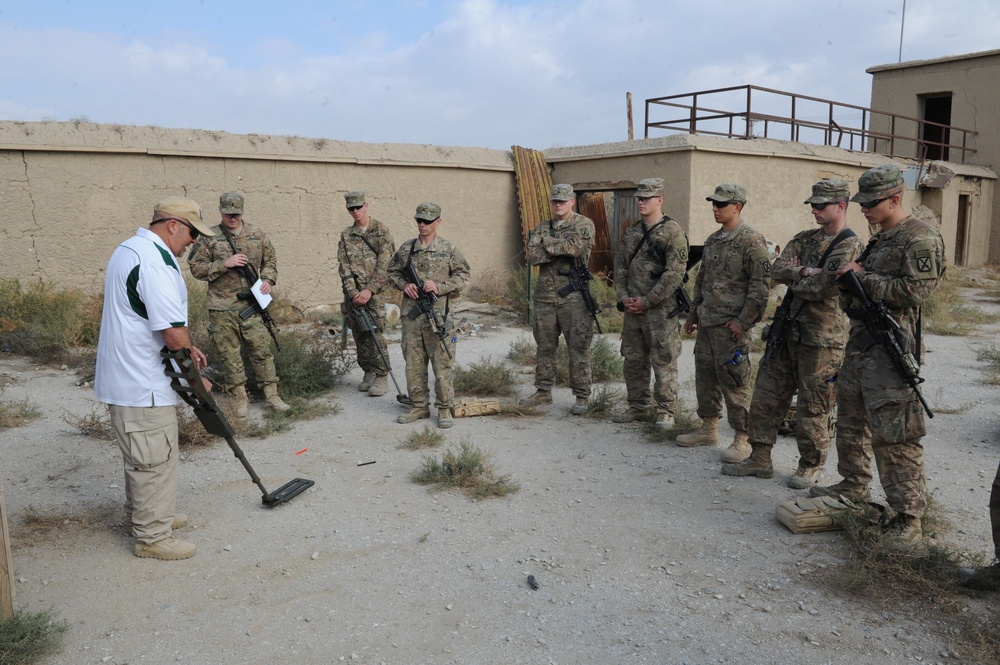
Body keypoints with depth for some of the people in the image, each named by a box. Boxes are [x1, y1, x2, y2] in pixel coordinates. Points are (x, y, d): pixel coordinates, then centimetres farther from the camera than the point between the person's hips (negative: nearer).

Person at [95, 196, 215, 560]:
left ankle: (145, 514, 40)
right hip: (143, 385, -11)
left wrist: (186, 346, 14)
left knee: (142, 456, 24)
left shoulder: (130, 249, 12)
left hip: (126, 377, 11)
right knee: (155, 460, 2)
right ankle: (153, 537, 14)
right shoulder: (155, 261, -23)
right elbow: (173, 333, -26)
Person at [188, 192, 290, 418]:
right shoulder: (209, 238, -2)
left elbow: (270, 260, 15)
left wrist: (268, 279, -4)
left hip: (252, 304, 2)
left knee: (262, 349, 3)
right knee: (229, 354, 5)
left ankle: (271, 395, 12)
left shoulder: (256, 235, 6)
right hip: (222, 308, -1)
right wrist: (224, 264, -16)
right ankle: (241, 398, 16)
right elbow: (197, 268, -4)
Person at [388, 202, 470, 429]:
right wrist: (403, 284, -2)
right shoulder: (405, 249, 9)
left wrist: (439, 287, -13)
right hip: (411, 314, 4)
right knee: (413, 363, 9)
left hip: (437, 314, -4)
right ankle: (419, 406, 22)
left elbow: (462, 276, 0)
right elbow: (393, 272, 18)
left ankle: (444, 409, 11)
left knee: (442, 363, 0)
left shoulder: (448, 249, -1)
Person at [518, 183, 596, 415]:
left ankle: (582, 397, 7)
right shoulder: (543, 227, 13)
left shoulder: (584, 224, 0)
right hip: (545, 296, 5)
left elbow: (575, 246, -20)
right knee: (544, 347, 12)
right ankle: (543, 392, 24)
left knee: (578, 348, -2)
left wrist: (547, 243, -6)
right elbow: (532, 255, -2)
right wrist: (562, 248, -12)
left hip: (573, 297, -5)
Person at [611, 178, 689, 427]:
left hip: (660, 309, -7)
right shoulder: (632, 233, 13)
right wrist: (623, 296, 0)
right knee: (633, 360, 12)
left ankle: (665, 411, 10)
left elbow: (675, 273, -15)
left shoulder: (673, 233, -9)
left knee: (663, 362, 0)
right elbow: (620, 266, 15)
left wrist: (647, 301, -15)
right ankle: (639, 406, 24)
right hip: (632, 308, 7)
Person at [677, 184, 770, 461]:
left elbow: (760, 285, -15)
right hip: (706, 323, 8)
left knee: (734, 381, -3)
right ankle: (708, 430, 27)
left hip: (731, 325, -8)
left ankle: (741, 439, 7)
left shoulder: (751, 241, -11)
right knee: (705, 376, 14)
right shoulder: (712, 241, 15)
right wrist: (692, 314, 19)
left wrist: (743, 321, -18)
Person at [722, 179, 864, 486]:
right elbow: (776, 269, 0)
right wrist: (804, 272, -17)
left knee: (812, 408, 3)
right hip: (790, 330, 7)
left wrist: (793, 282, -4)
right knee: (766, 396, 9)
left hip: (822, 337, -7)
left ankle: (810, 466, 21)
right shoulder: (805, 239, 13)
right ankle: (760, 459, 20)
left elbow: (823, 288, -21)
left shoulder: (850, 245, -11)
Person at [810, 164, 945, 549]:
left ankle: (908, 517, 0)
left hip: (890, 348, -10)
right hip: (859, 342, 10)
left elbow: (915, 290, -20)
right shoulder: (878, 240, 18)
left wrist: (861, 277, -13)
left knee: (894, 437, -8)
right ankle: (854, 486, 36)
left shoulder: (921, 239, -10)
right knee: (849, 423, 19)